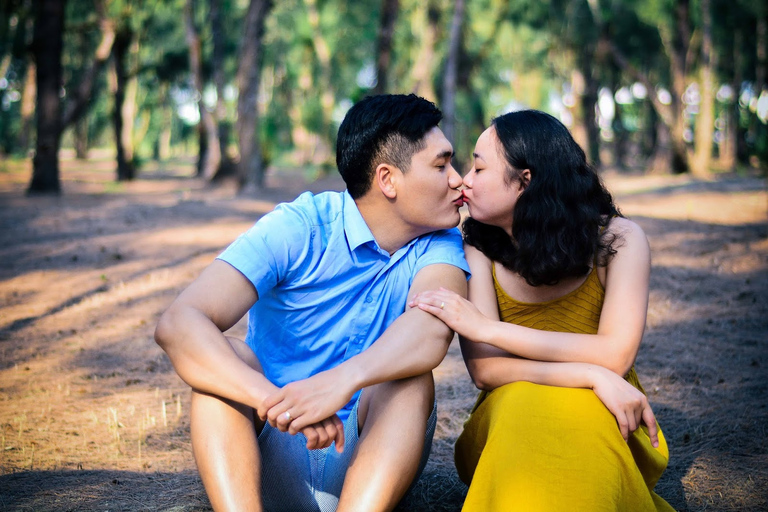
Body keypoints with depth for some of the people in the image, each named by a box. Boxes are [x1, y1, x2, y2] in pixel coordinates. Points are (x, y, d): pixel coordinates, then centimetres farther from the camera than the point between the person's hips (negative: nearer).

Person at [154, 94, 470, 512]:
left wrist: (344, 379, -48)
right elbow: (177, 324, -26)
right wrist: (278, 402, -43)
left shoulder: (440, 243, -4)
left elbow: (434, 326, -28)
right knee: (223, 358, -27)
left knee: (410, 380, -27)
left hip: (372, 454, 1)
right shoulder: (297, 229, -12)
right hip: (272, 453, -1)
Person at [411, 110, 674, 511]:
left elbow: (615, 354, -18)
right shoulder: (478, 250, -5)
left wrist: (484, 326, -20)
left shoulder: (618, 240, -8)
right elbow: (484, 369, -12)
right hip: (510, 412, 1)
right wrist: (593, 375, -26)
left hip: (602, 416, -1)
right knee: (523, 405, -35)